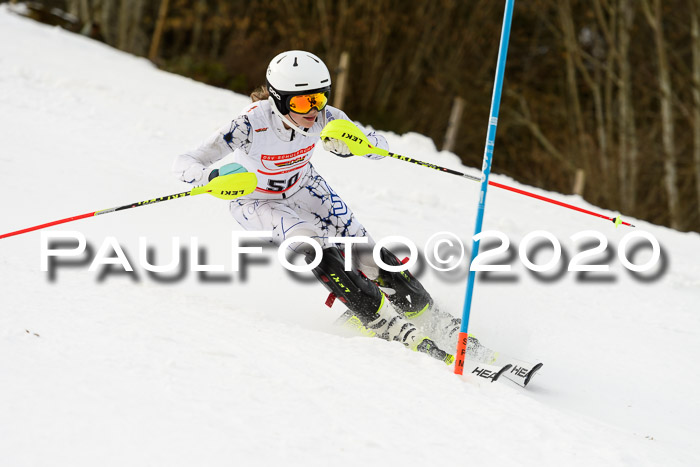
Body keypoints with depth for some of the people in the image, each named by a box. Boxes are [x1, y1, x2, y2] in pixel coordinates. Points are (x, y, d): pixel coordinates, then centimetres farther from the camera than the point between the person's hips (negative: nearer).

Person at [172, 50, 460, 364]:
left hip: (303, 188, 4)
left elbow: (380, 145, -17)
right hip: (257, 202, -3)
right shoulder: (252, 124, -36)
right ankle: (386, 326, -21)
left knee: (363, 251, -10)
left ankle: (430, 316, 8)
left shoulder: (322, 117, -26)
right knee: (313, 247, -29)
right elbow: (184, 164, -35)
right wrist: (214, 178, -57)